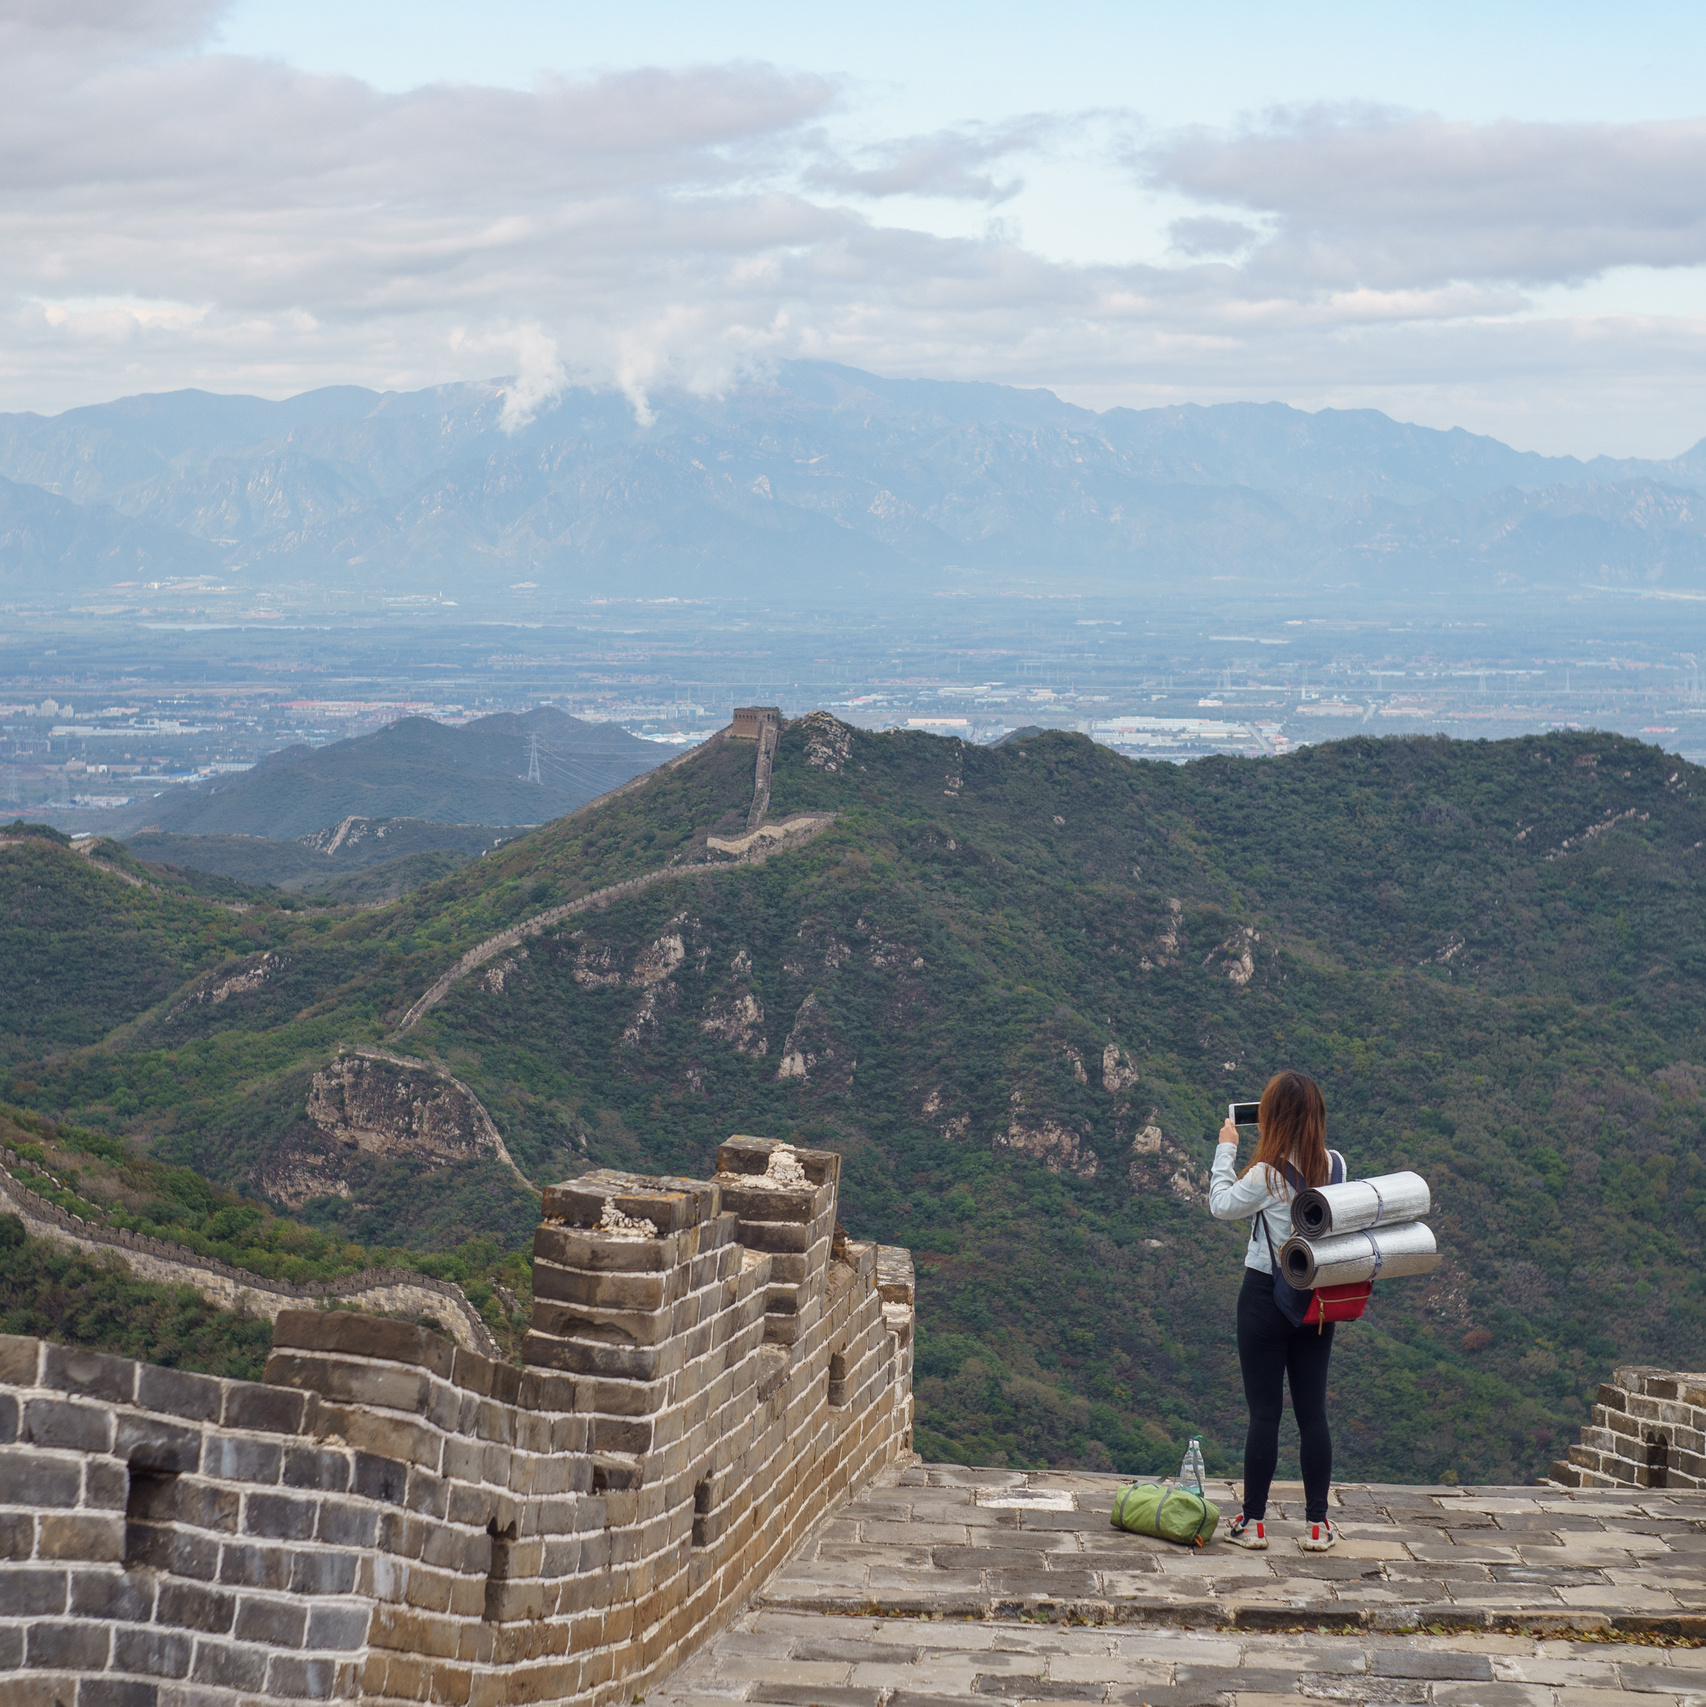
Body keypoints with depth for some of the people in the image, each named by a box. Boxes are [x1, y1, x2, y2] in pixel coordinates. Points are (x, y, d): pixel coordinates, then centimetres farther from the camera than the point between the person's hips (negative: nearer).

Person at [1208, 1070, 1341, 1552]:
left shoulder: (1267, 1175, -17)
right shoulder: (1335, 1167, -3)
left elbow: (1221, 1205, -2)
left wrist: (1226, 1149, 7)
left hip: (1266, 1297, -4)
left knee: (1264, 1412, 1)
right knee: (1313, 1411, 9)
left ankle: (1253, 1522, 7)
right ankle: (1317, 1524, 12)